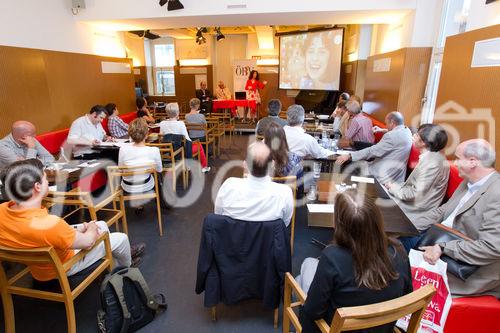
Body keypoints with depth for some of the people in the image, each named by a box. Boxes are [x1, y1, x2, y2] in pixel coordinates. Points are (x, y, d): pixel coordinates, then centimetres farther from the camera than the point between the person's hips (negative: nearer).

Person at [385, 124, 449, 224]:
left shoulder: (432, 163, -23)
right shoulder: (430, 156, 5)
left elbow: (417, 195, -23)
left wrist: (394, 187, -11)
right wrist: (395, 186, 1)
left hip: (418, 210, -8)